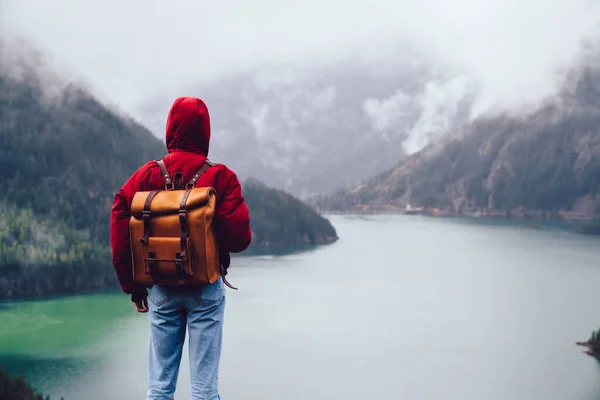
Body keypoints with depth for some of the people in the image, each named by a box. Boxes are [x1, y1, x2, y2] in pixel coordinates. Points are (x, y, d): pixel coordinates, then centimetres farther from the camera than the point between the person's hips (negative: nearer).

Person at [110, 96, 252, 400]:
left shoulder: (146, 176, -1)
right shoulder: (221, 177, -9)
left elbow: (121, 234, -3)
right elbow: (239, 238, -15)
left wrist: (132, 285, 7)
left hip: (162, 290, 3)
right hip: (206, 290, -2)